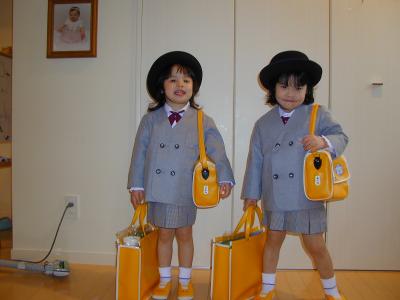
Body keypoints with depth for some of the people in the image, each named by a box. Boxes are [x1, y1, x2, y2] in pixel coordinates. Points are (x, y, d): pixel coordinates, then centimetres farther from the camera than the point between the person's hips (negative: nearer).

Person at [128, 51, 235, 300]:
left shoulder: (202, 121, -4)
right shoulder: (150, 119, 0)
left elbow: (217, 151, -7)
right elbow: (140, 153, 2)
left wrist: (224, 178, -17)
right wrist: (137, 185, 1)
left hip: (185, 190, -1)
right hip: (158, 189, 1)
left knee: (184, 234, 13)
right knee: (164, 234, 15)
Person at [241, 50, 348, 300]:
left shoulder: (318, 114, -3)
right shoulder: (263, 123, 4)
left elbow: (341, 136, -4)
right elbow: (256, 159, 6)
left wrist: (323, 141, -27)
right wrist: (251, 194, 8)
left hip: (307, 197, -2)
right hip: (274, 198, 3)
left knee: (316, 246, 9)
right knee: (273, 241, 17)